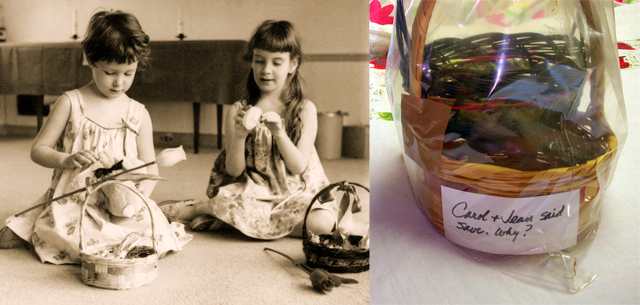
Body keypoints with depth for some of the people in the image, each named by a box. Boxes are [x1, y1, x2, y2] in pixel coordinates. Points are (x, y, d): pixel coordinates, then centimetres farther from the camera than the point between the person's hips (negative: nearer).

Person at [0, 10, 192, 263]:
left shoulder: (139, 114, 6)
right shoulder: (70, 103, 2)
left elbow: (150, 166, 8)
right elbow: (38, 149, 3)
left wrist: (141, 192, -13)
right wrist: (67, 160, -18)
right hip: (72, 201, -2)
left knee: (153, 231, -25)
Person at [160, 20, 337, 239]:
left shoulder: (305, 110, 0)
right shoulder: (237, 112, 1)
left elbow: (299, 167, -7)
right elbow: (234, 171, -4)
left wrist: (279, 133, -22)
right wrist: (239, 136, -21)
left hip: (295, 193, 3)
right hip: (253, 192, -2)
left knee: (322, 222, -30)